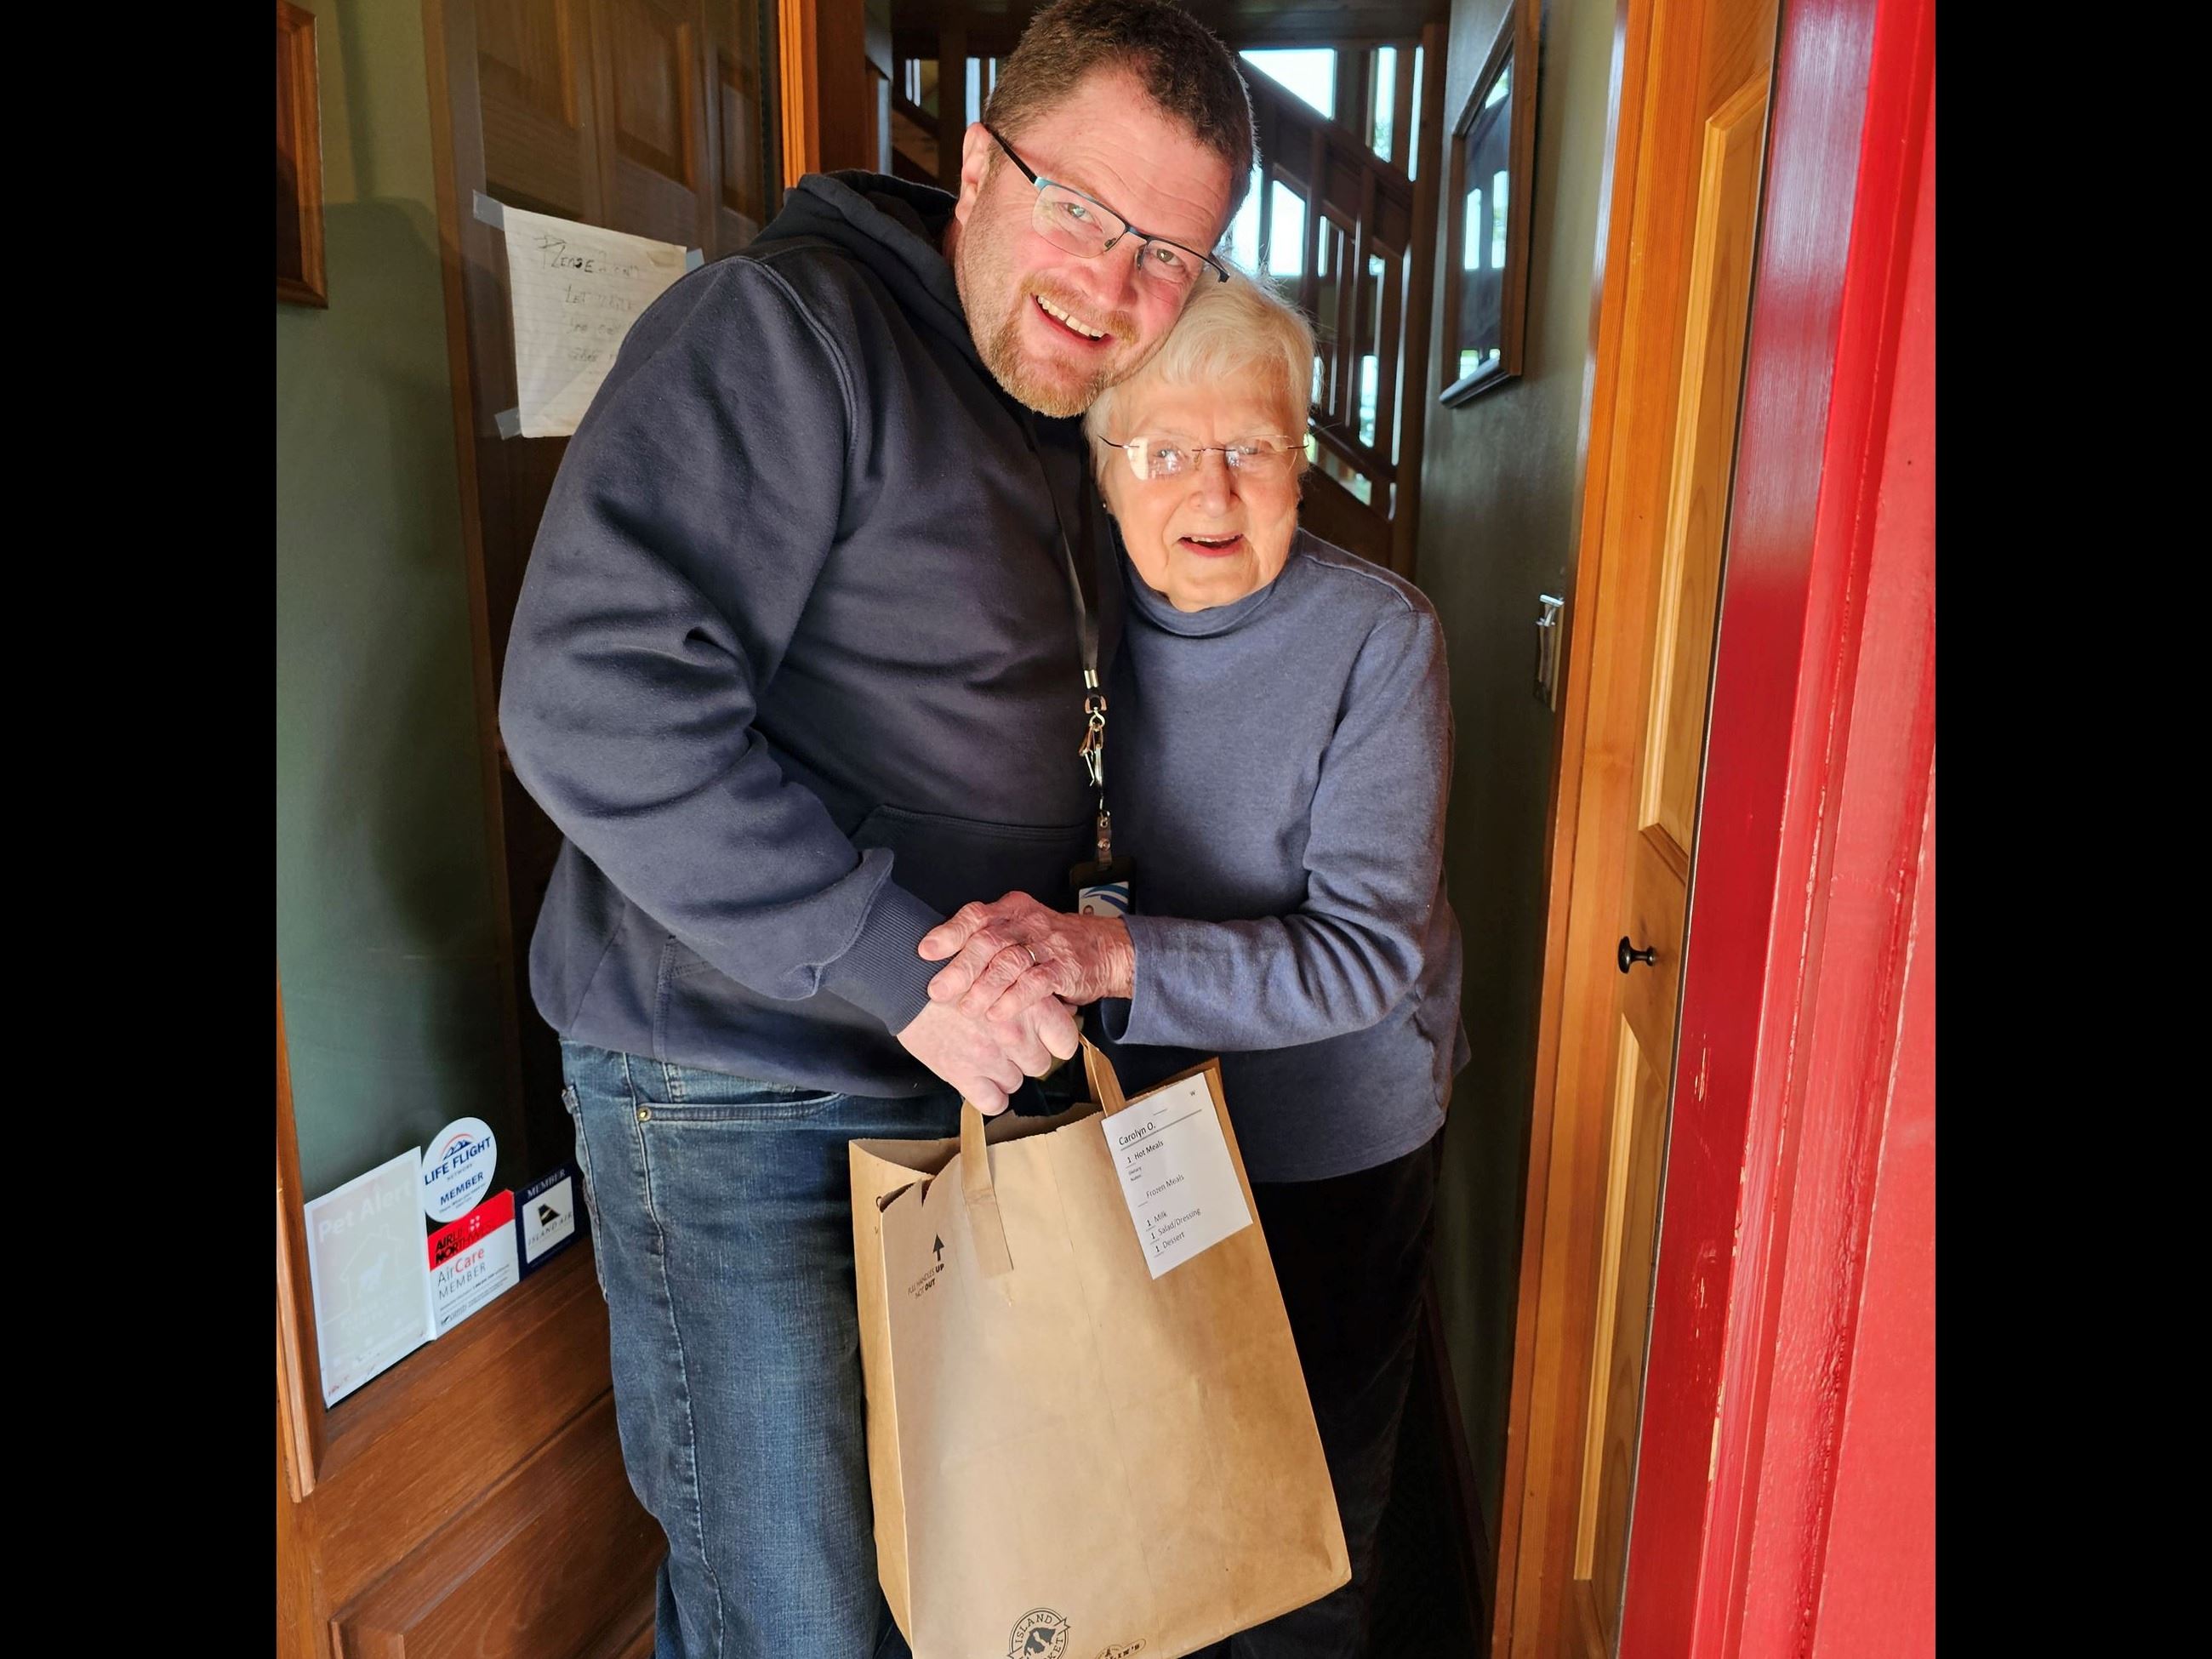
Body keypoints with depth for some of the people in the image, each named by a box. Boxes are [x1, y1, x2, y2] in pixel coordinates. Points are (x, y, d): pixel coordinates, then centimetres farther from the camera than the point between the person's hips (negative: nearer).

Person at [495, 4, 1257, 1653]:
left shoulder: (1065, 421, 12)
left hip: (965, 1074, 8)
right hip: (737, 1101, -8)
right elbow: (594, 698, -27)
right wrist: (901, 963, -25)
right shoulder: (783, 329, -15)